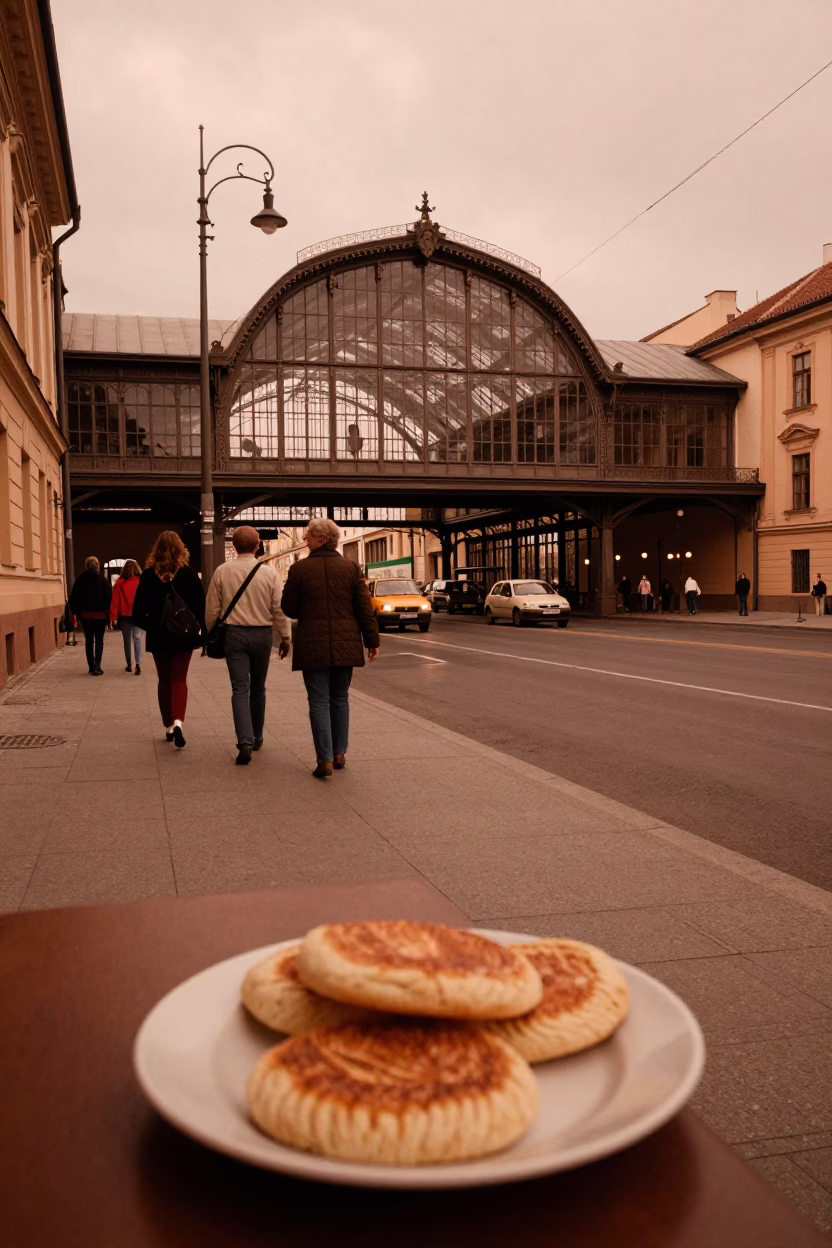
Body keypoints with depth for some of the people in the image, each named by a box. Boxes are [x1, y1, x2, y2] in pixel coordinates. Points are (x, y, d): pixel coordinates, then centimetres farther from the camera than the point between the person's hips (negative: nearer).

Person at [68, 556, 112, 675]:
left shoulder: (80, 580, 0)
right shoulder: (103, 580, -5)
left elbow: (73, 598, 0)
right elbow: (109, 597, -7)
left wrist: (75, 612, 8)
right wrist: (109, 613, -1)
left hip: (85, 615, 2)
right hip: (100, 615, -2)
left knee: (89, 641, 12)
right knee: (99, 641, 4)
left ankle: (91, 667, 11)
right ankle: (97, 667, -10)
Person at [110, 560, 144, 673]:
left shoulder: (120, 583, -6)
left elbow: (115, 601, -6)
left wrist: (113, 617, -2)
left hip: (124, 616, 1)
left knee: (127, 640, 15)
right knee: (137, 638, 0)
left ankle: (129, 665, 24)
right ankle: (138, 663, -21)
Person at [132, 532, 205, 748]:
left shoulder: (148, 575, -4)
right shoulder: (189, 574, -6)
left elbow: (139, 609, -3)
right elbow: (201, 605, -6)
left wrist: (148, 626, 11)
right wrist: (201, 630, 1)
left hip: (158, 636, 1)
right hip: (184, 634, -1)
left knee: (164, 680, 15)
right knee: (179, 679, 4)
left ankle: (168, 727, 20)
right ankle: (178, 722, -18)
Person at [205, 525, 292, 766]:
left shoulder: (222, 571, -3)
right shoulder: (269, 572, -5)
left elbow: (212, 609, 2)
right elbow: (279, 608, -4)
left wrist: (211, 634, 15)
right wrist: (285, 637, 5)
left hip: (234, 633, 0)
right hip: (262, 634, 1)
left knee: (240, 689, -2)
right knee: (258, 688, 15)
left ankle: (245, 741, -17)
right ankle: (256, 738, 27)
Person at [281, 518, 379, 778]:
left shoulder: (299, 569, -6)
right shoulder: (351, 568, 0)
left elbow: (288, 608, 0)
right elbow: (365, 608, -1)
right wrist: (372, 640, 6)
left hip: (313, 646, -2)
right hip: (345, 645, 3)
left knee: (319, 701, 2)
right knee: (340, 699, 16)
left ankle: (325, 759, -4)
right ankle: (339, 753, 21)